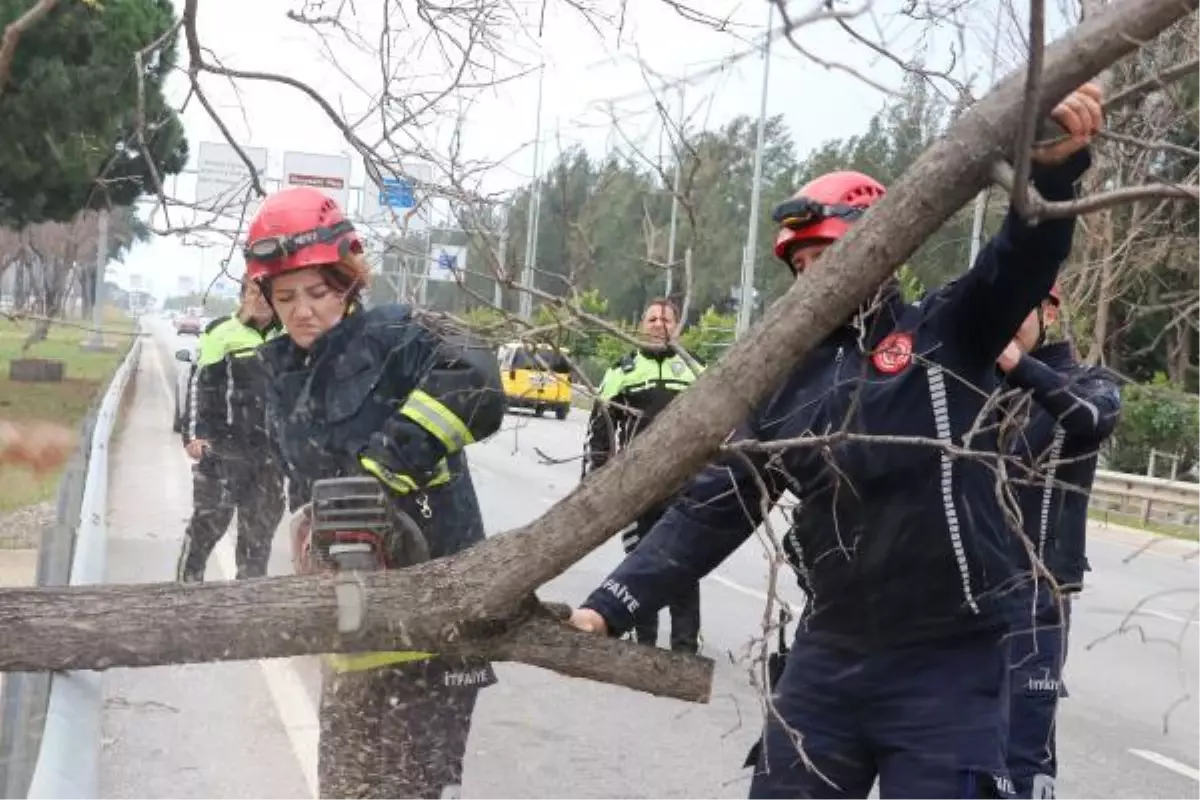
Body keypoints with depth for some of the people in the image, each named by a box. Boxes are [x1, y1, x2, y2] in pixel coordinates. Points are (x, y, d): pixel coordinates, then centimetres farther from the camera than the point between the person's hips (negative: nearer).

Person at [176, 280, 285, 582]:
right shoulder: (222, 331, -5)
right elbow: (199, 384, -7)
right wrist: (193, 434, -15)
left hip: (270, 450, 5)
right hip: (224, 447, -5)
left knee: (260, 530, 10)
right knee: (207, 523, -4)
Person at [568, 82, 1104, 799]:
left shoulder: (950, 333, -2)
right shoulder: (791, 380, 8)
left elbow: (1024, 257, -20)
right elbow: (713, 508, 6)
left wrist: (1053, 164, -40)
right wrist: (612, 605, -3)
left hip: (950, 665, -4)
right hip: (831, 658, 5)